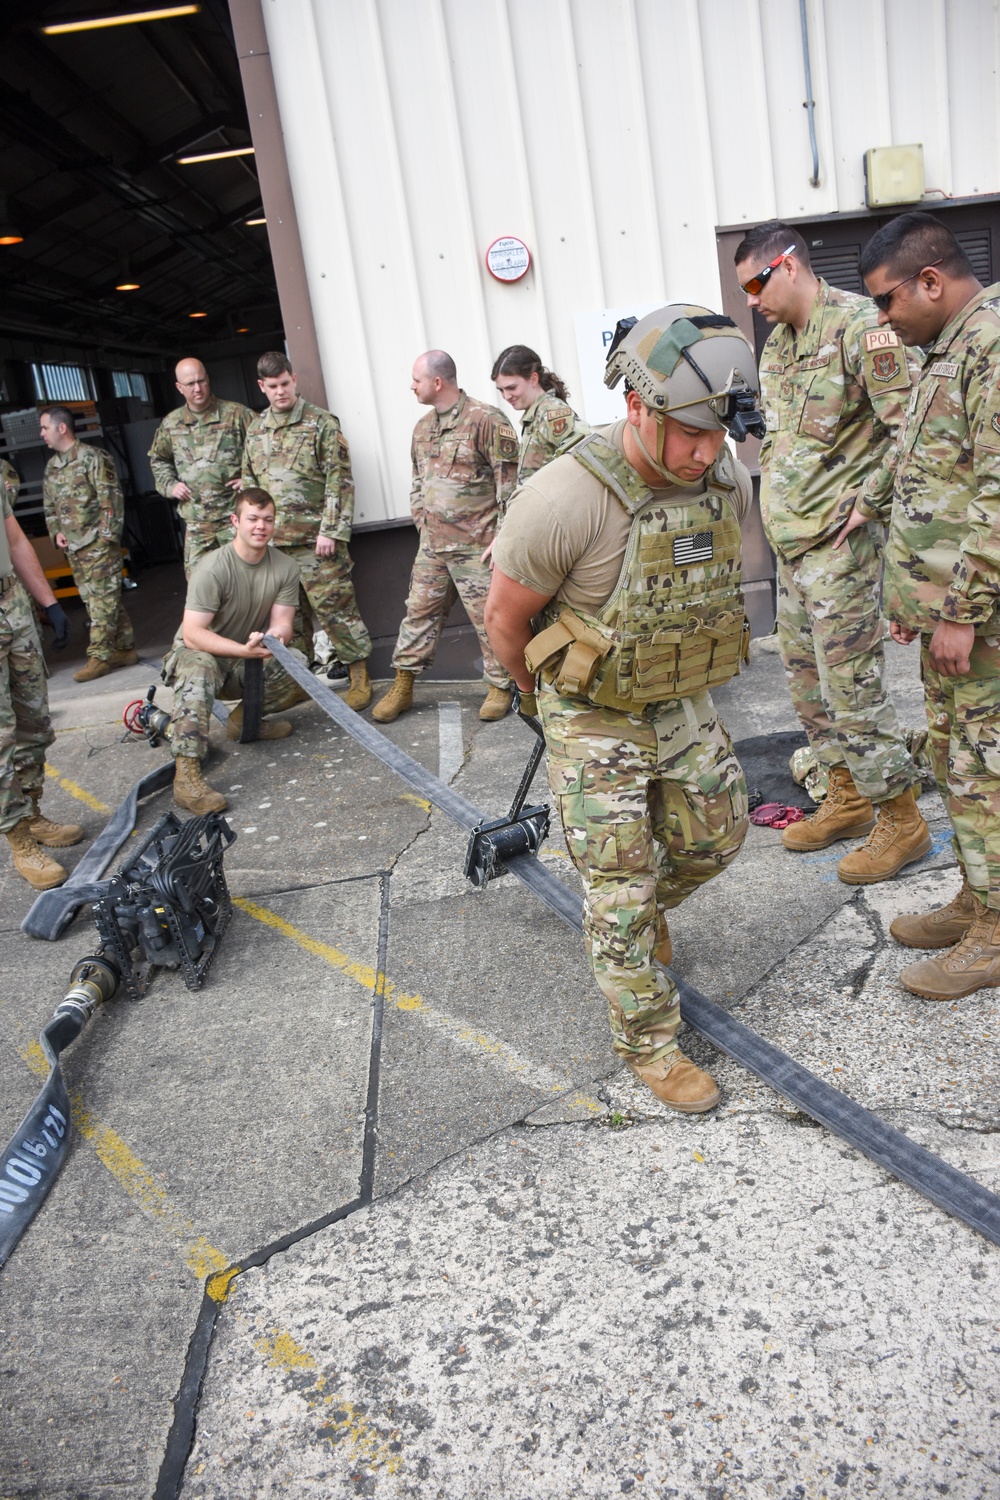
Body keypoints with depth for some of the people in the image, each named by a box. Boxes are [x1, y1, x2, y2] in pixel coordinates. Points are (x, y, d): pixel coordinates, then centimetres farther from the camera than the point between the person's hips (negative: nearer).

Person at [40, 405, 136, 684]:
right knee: (96, 600, 9)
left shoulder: (92, 457, -8)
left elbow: (111, 498, -12)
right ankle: (124, 649, 16)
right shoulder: (51, 466, 14)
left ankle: (100, 656, -4)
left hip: (98, 543, -8)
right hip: (72, 547, 8)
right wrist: (56, 532, 6)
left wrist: (107, 535, -15)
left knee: (103, 600, -6)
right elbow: (49, 506, 21)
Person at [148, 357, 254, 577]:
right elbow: (158, 460, 26)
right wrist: (169, 485, 10)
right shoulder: (171, 424, 10)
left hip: (235, 516, -4)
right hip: (196, 522, 4)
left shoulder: (236, 414, -3)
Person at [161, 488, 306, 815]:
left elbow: (283, 622, -9)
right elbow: (192, 634, -26)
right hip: (199, 652, -5)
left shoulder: (285, 567, -5)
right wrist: (243, 649, -40)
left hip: (249, 660, 5)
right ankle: (186, 773, -47)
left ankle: (244, 718, 6)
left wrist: (276, 637, -35)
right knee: (199, 668, -40)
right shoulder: (213, 568, -21)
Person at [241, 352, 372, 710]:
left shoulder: (322, 423, -3)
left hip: (315, 538, -5)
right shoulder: (255, 430, 14)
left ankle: (359, 677, 5)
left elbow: (340, 482, -8)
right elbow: (249, 483, 19)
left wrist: (330, 531, -14)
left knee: (333, 606, -5)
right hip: (272, 540, 6)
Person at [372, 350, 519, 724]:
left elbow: (509, 482, -13)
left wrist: (502, 536, -15)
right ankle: (402, 687, 20)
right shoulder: (423, 427, 13)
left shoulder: (486, 420, -12)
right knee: (420, 611, 11)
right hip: (432, 544, 7)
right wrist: (422, 521, 13)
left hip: (477, 546, -7)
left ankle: (500, 687, 17)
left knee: (489, 617, 1)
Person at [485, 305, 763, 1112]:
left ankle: (646, 911, 47)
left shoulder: (726, 480, -9)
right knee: (621, 885, 1)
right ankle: (649, 1041, 20)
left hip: (684, 703, 6)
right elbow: (506, 618, -14)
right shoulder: (564, 500, -30)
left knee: (715, 836, 17)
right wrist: (544, 698, 3)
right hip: (596, 719, -5)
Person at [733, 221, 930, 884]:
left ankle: (902, 821, 6)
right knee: (806, 676, 14)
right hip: (792, 540, 9)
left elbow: (912, 431, -17)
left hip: (840, 540, -9)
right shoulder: (777, 342, 15)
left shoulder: (860, 325, -12)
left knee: (852, 682, -7)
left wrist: (860, 507, -18)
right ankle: (848, 799, 28)